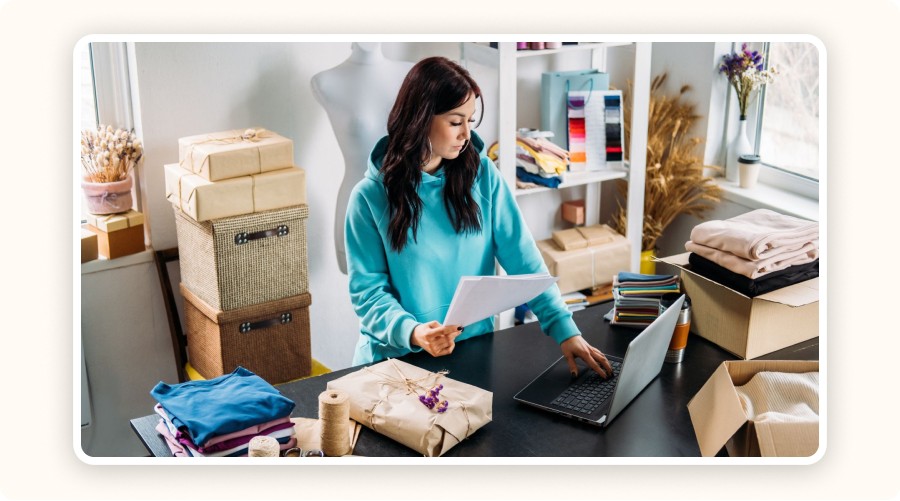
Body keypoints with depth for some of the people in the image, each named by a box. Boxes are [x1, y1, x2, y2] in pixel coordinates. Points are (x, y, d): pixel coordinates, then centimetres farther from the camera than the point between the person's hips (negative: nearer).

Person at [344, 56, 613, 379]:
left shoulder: (482, 174, 1)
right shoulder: (371, 196, -6)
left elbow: (523, 259, -2)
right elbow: (367, 289, -6)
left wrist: (565, 330, -12)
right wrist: (412, 332, -25)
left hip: (474, 349, 2)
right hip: (396, 356, -2)